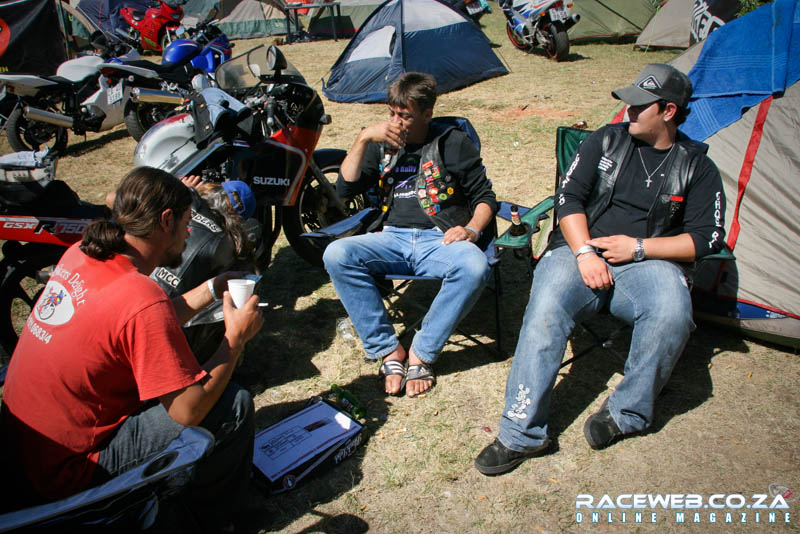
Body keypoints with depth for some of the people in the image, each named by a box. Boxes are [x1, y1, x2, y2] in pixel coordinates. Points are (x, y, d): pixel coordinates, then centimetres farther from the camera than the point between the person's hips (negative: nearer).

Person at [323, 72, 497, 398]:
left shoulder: (452, 143, 11)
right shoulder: (382, 145, 19)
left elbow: (485, 196, 10)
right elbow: (344, 189, 8)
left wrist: (472, 229, -10)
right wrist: (364, 139, -1)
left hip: (440, 239, -2)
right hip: (392, 238, 3)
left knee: (475, 267, -36)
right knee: (336, 254, -26)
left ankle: (421, 354, -21)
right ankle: (389, 351, -20)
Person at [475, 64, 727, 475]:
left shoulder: (696, 166, 11)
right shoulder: (607, 140, 13)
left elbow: (707, 238, 5)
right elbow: (569, 196, 5)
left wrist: (638, 247, -7)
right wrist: (584, 253, -11)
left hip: (646, 263, 0)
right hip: (581, 252, 0)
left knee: (672, 313, -34)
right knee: (546, 307, -31)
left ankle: (627, 412, -10)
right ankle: (521, 433, -24)